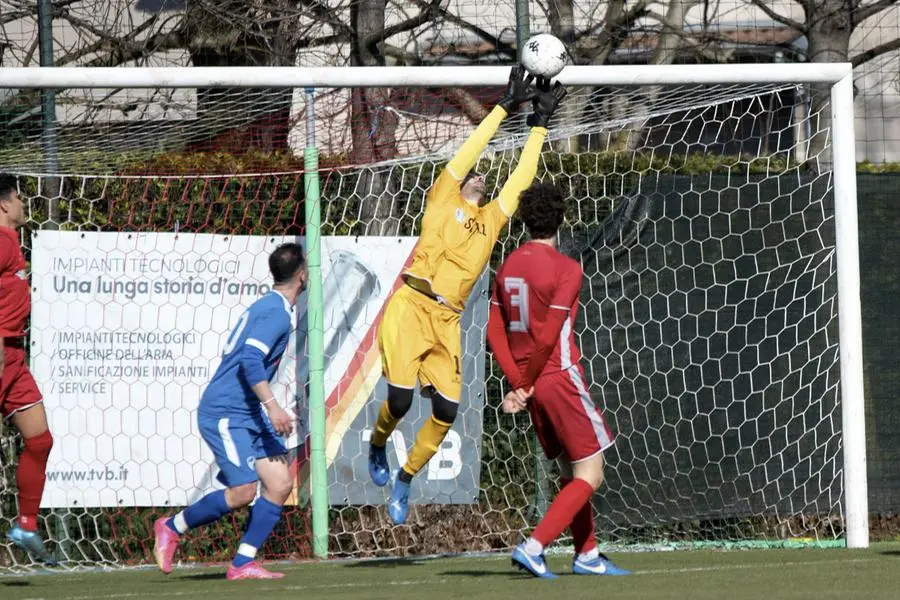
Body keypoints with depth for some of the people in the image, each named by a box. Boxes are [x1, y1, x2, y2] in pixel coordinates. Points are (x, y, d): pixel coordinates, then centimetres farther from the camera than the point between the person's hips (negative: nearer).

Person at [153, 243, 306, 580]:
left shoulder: (268, 306, 16)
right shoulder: (277, 313, -15)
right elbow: (250, 361, -27)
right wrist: (272, 406, -30)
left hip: (249, 413, 10)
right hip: (225, 413, -10)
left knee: (280, 483, -2)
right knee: (242, 492, -15)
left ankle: (242, 564, -1)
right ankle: (172, 528, 6)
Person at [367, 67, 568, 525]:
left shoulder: (491, 220, 20)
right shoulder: (443, 202, 10)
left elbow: (520, 178, 22)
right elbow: (467, 154, 6)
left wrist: (539, 122, 22)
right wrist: (505, 107, 9)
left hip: (446, 322, 4)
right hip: (410, 308, -4)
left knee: (447, 410, -7)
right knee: (400, 397, -16)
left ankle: (404, 479, 13)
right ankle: (377, 447, 16)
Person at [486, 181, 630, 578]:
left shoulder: (508, 267, 8)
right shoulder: (565, 269, -13)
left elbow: (495, 330, 5)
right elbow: (549, 337, -18)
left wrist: (519, 383, 2)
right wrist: (525, 386, -8)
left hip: (533, 384, 7)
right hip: (560, 378, -7)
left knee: (571, 471, 18)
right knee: (589, 475, -2)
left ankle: (587, 554, 21)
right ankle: (533, 547, -14)